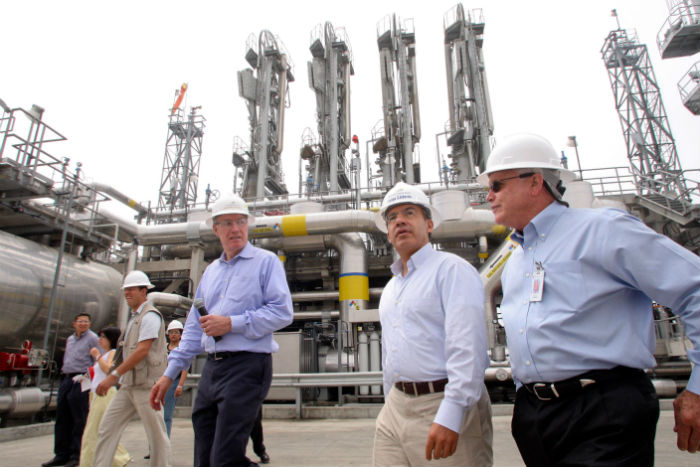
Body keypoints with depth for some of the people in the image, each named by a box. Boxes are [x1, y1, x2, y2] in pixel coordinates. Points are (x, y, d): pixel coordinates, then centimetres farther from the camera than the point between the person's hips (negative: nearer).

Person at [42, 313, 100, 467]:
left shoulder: (92, 338, -4)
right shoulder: (69, 339, 18)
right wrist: (64, 373, 15)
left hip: (80, 381, -7)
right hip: (66, 379, 7)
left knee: (79, 420, -2)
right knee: (62, 418, 10)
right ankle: (61, 454, 21)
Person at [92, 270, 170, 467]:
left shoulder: (150, 315, -11)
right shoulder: (134, 317, 17)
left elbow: (143, 350, -20)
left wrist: (113, 375, -20)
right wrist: (116, 376, 17)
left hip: (146, 385, -9)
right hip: (128, 384, 9)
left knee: (156, 435, 0)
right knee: (107, 428, 6)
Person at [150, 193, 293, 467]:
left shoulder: (266, 262, -1)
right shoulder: (210, 272, 18)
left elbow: (282, 312, -12)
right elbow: (194, 327, 20)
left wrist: (231, 323, -15)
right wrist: (170, 374, 16)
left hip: (247, 365, -7)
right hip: (212, 368, 7)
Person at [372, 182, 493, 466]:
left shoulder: (452, 269, -8)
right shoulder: (390, 289, 17)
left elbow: (467, 346, -18)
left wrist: (450, 415, -24)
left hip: (442, 405, -7)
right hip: (395, 408, 7)